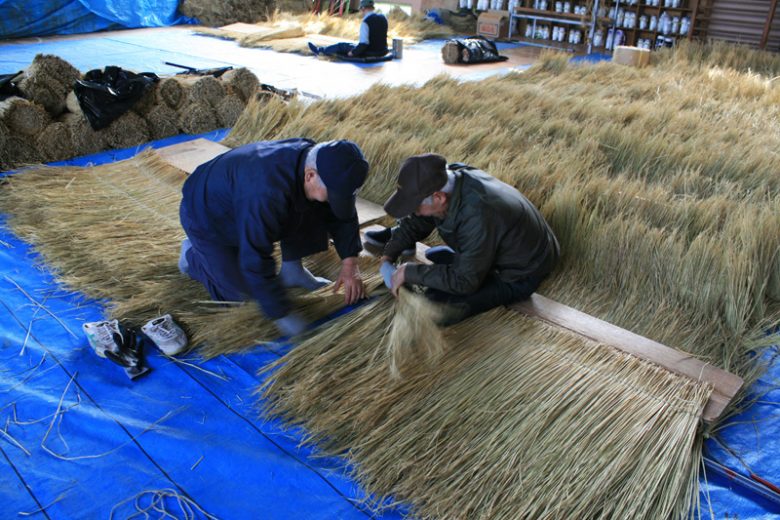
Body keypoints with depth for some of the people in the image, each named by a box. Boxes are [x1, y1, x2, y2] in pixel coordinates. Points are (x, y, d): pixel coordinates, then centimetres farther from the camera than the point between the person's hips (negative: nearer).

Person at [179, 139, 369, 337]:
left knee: (312, 209, -13)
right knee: (240, 294, -5)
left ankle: (291, 270, 3)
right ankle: (193, 254, 17)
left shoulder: (318, 163, -20)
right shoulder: (266, 194, -44)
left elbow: (343, 215, -6)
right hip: (207, 218, -6)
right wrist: (281, 315, -32)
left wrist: (349, 264, -14)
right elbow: (256, 261, -39)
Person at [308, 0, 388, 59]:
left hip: (368, 53, -7)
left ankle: (319, 50, 37)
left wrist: (353, 52, -9)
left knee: (341, 46, 16)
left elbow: (363, 43, -25)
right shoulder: (383, 17, 3)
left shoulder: (365, 22, -21)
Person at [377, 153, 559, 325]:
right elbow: (414, 222, 3)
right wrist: (388, 256, -4)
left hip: (521, 275, -7)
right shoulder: (448, 181, -15)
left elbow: (464, 281, -31)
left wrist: (410, 272, -26)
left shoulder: (477, 214, -40)